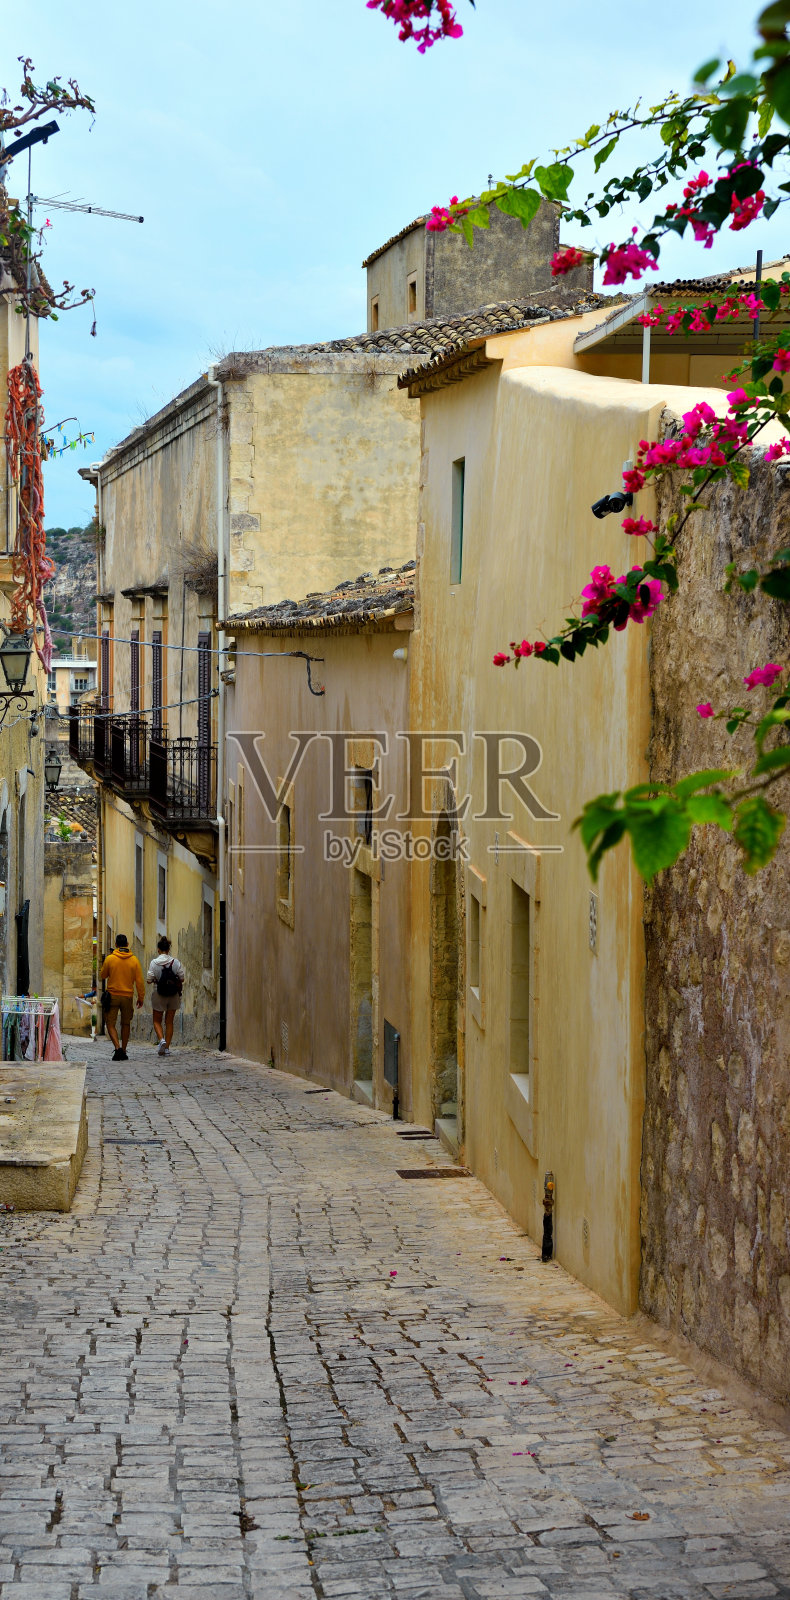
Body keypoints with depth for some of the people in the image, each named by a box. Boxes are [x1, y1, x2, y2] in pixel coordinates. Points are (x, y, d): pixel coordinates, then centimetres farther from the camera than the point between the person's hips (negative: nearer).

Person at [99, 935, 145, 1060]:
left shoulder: (110, 959, -6)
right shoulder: (134, 960, -2)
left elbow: (103, 975, 7)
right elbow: (139, 981, -1)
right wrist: (141, 997, 7)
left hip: (112, 995, -2)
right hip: (128, 997, 2)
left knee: (110, 1023, 3)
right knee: (126, 1024, 14)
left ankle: (118, 1047, -17)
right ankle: (123, 1052, 16)